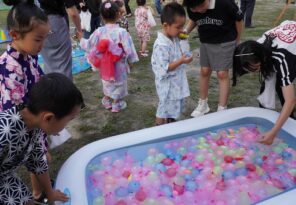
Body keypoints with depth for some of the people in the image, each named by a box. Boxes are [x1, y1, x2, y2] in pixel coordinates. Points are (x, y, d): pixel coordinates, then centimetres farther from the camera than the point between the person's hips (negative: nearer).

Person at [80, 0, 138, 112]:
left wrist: (81, 40, 16)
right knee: (118, 83, 15)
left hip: (105, 65, 4)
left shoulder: (99, 31, -12)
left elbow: (89, 46, -3)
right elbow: (128, 49, -18)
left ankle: (107, 102, 39)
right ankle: (116, 104, 28)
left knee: (107, 82, 24)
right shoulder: (122, 32, -21)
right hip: (119, 66, -3)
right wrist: (131, 60, -1)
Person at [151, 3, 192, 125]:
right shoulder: (162, 45, -27)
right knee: (164, 110, 8)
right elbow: (164, 68, -28)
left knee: (175, 108, 23)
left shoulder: (174, 38, 3)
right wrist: (181, 61, -29)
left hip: (177, 82, 9)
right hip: (168, 85, -9)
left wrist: (183, 57, 2)